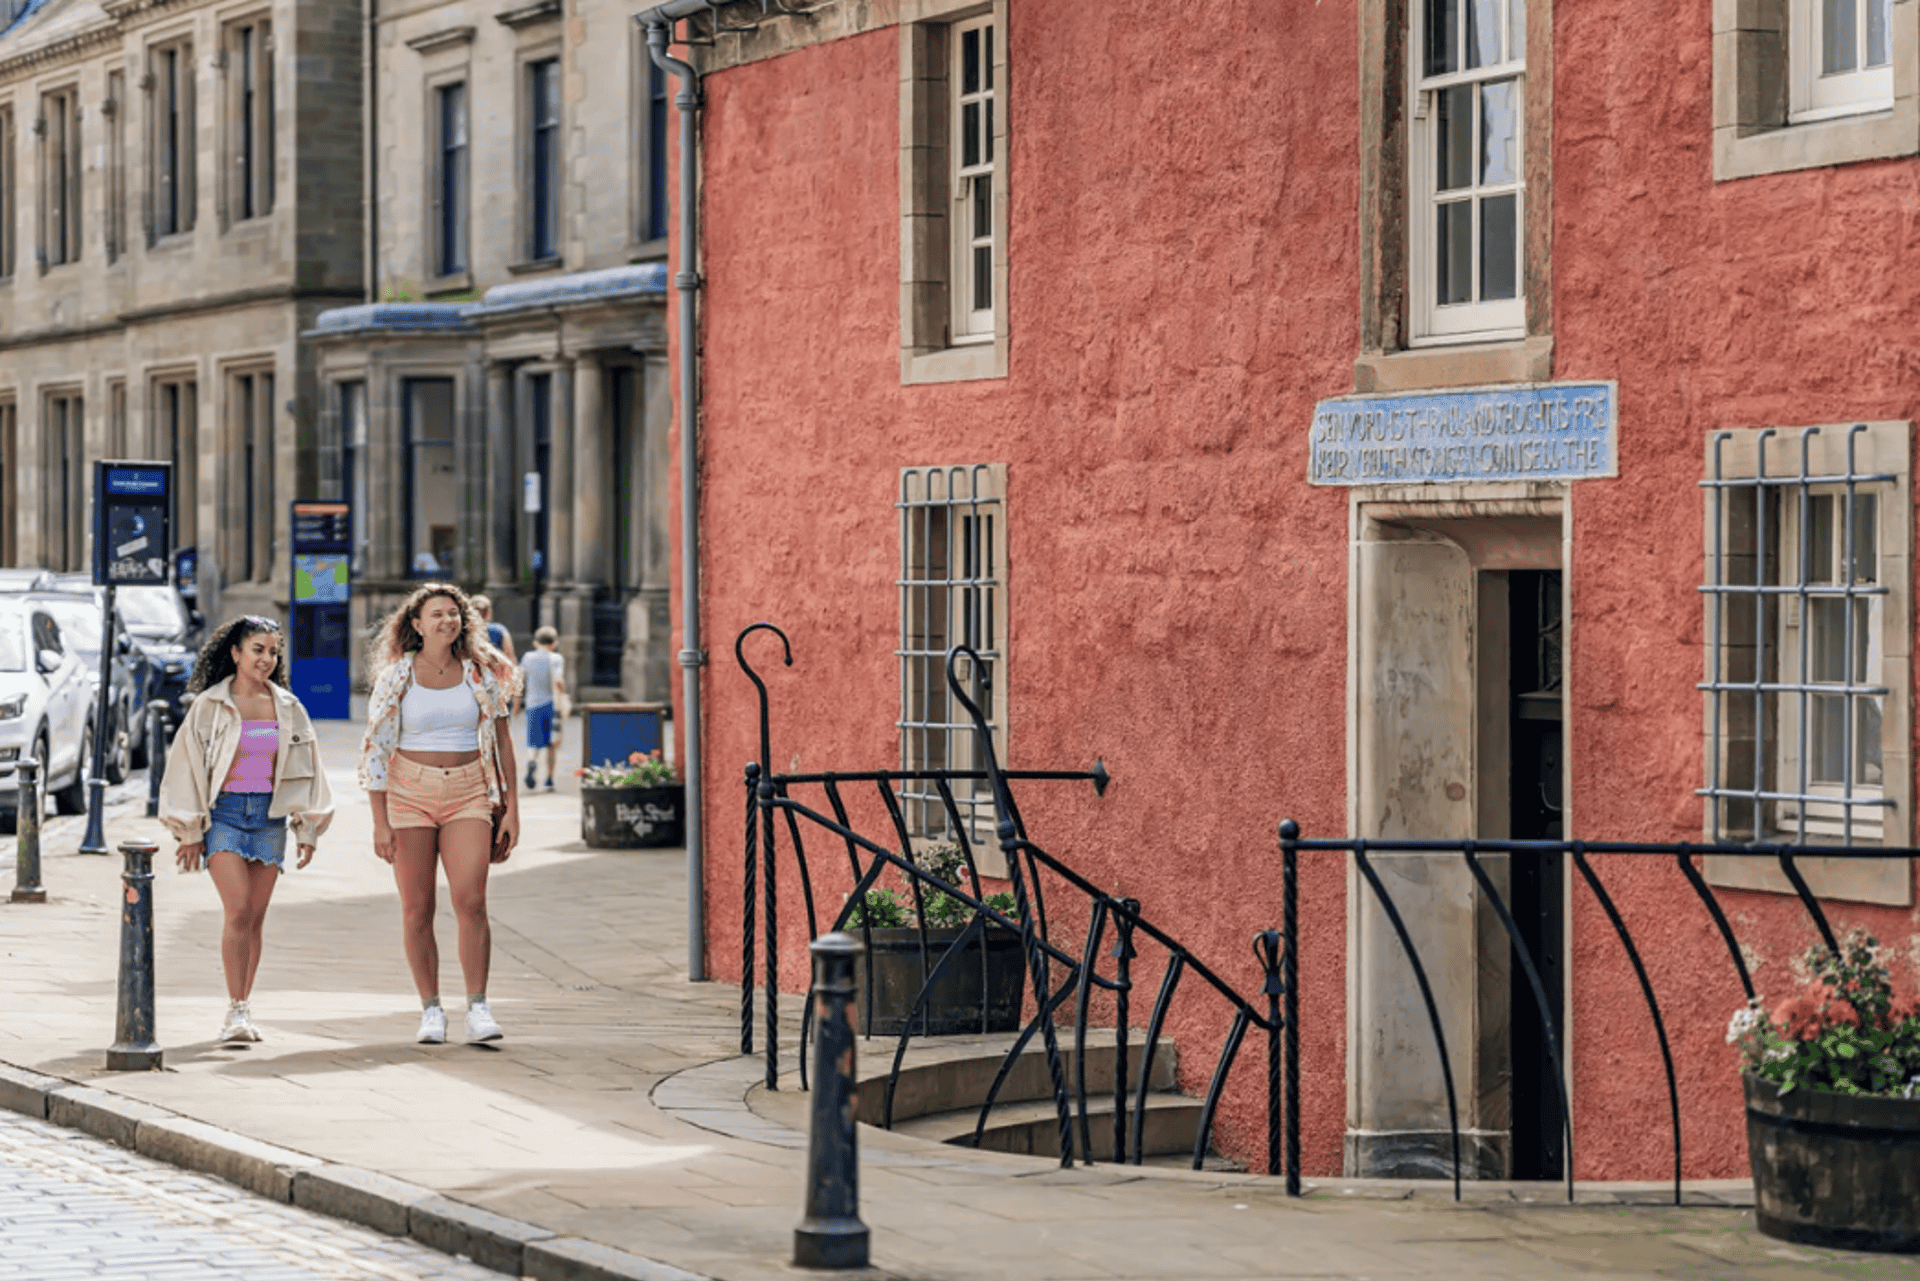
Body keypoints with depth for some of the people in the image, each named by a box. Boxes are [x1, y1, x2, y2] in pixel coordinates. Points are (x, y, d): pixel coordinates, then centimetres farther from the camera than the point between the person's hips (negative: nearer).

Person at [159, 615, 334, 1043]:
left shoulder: (288, 708, 8)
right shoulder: (209, 705, -2)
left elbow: (305, 770, 14)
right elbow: (188, 766, 1)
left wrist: (308, 830, 11)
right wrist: (189, 833, 0)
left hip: (269, 815, 3)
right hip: (222, 813, -3)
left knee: (256, 917, 4)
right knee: (238, 910, -16)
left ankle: (242, 1011, 13)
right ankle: (236, 1011, -14)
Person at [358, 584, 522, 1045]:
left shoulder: (481, 673, 4)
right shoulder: (396, 677, -1)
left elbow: (501, 743, 8)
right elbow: (376, 750, -1)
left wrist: (511, 809, 3)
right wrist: (379, 822, -6)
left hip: (468, 795, 0)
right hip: (409, 794, 0)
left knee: (470, 901, -14)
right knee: (417, 908, -1)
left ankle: (477, 1008, -9)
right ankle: (431, 1010, 8)